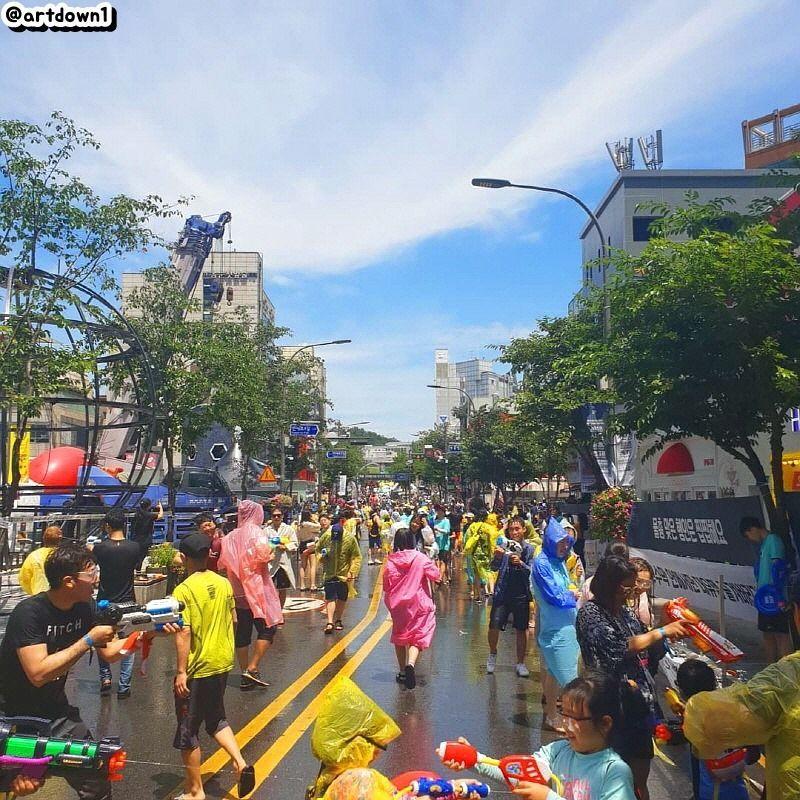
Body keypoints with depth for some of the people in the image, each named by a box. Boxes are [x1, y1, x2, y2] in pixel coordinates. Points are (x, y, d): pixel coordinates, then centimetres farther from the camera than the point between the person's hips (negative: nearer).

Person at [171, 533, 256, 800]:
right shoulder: (224, 583, 0)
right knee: (216, 718, 26)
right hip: (222, 663, 6)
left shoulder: (183, 591, -18)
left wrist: (181, 672, -16)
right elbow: (233, 619, 9)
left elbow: (184, 632, -22)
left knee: (188, 730, 12)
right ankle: (240, 763, 11)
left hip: (197, 669, -6)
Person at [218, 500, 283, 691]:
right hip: (255, 588, -6)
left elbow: (222, 564, 11)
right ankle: (252, 669, -7)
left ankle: (245, 678, 15)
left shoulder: (231, 536, 9)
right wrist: (269, 554, -2)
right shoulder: (255, 532, -8)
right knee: (267, 629, 1)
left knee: (242, 633, 9)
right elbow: (263, 554, -23)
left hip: (238, 592, 6)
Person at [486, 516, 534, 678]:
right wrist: (497, 557, -26)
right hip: (502, 593, 0)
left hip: (521, 595, 0)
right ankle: (493, 654, 20)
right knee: (494, 626, -7)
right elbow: (494, 567, -5)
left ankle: (520, 663, 26)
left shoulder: (529, 549, -2)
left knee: (521, 630, 8)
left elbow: (532, 572, -9)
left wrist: (521, 563, -28)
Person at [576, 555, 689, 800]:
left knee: (640, 779, 16)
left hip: (640, 702, 7)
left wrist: (670, 632, -1)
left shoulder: (625, 612, 7)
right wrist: (661, 632, -20)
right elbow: (617, 647, -24)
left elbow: (647, 653, 13)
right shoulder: (590, 614, -13)